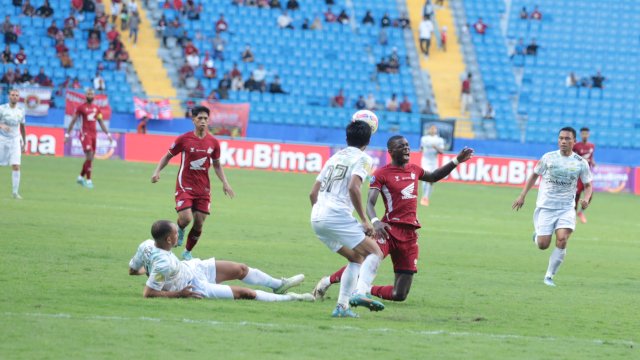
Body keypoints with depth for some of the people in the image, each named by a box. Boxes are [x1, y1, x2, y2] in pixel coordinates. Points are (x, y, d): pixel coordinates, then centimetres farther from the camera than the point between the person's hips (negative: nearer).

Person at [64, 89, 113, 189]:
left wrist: (108, 134, 14)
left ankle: (81, 177, 25)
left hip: (94, 134, 6)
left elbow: (101, 123, 19)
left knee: (90, 158, 9)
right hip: (85, 133, -6)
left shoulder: (97, 108, 13)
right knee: (89, 157, -15)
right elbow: (73, 121, 2)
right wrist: (67, 134, 0)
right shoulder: (81, 107, -1)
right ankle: (88, 180, -11)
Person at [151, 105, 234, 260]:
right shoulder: (184, 139, -7)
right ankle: (180, 230, 18)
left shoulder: (213, 142, 2)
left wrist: (225, 183, 3)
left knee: (199, 223, 2)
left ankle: (187, 252, 24)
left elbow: (217, 165, 14)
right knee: (186, 218, -20)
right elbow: (168, 156, 4)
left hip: (203, 188, 3)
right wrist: (157, 171, -10)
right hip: (185, 186, -3)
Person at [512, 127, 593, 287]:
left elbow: (588, 185, 9)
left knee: (562, 239, -19)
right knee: (543, 245, -6)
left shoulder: (581, 163, 0)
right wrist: (522, 196, 7)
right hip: (545, 207, 0)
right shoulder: (548, 158, -1)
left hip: (566, 209, 0)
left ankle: (549, 276, -5)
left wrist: (586, 199, -12)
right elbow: (535, 175, 12)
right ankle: (537, 236, 33)